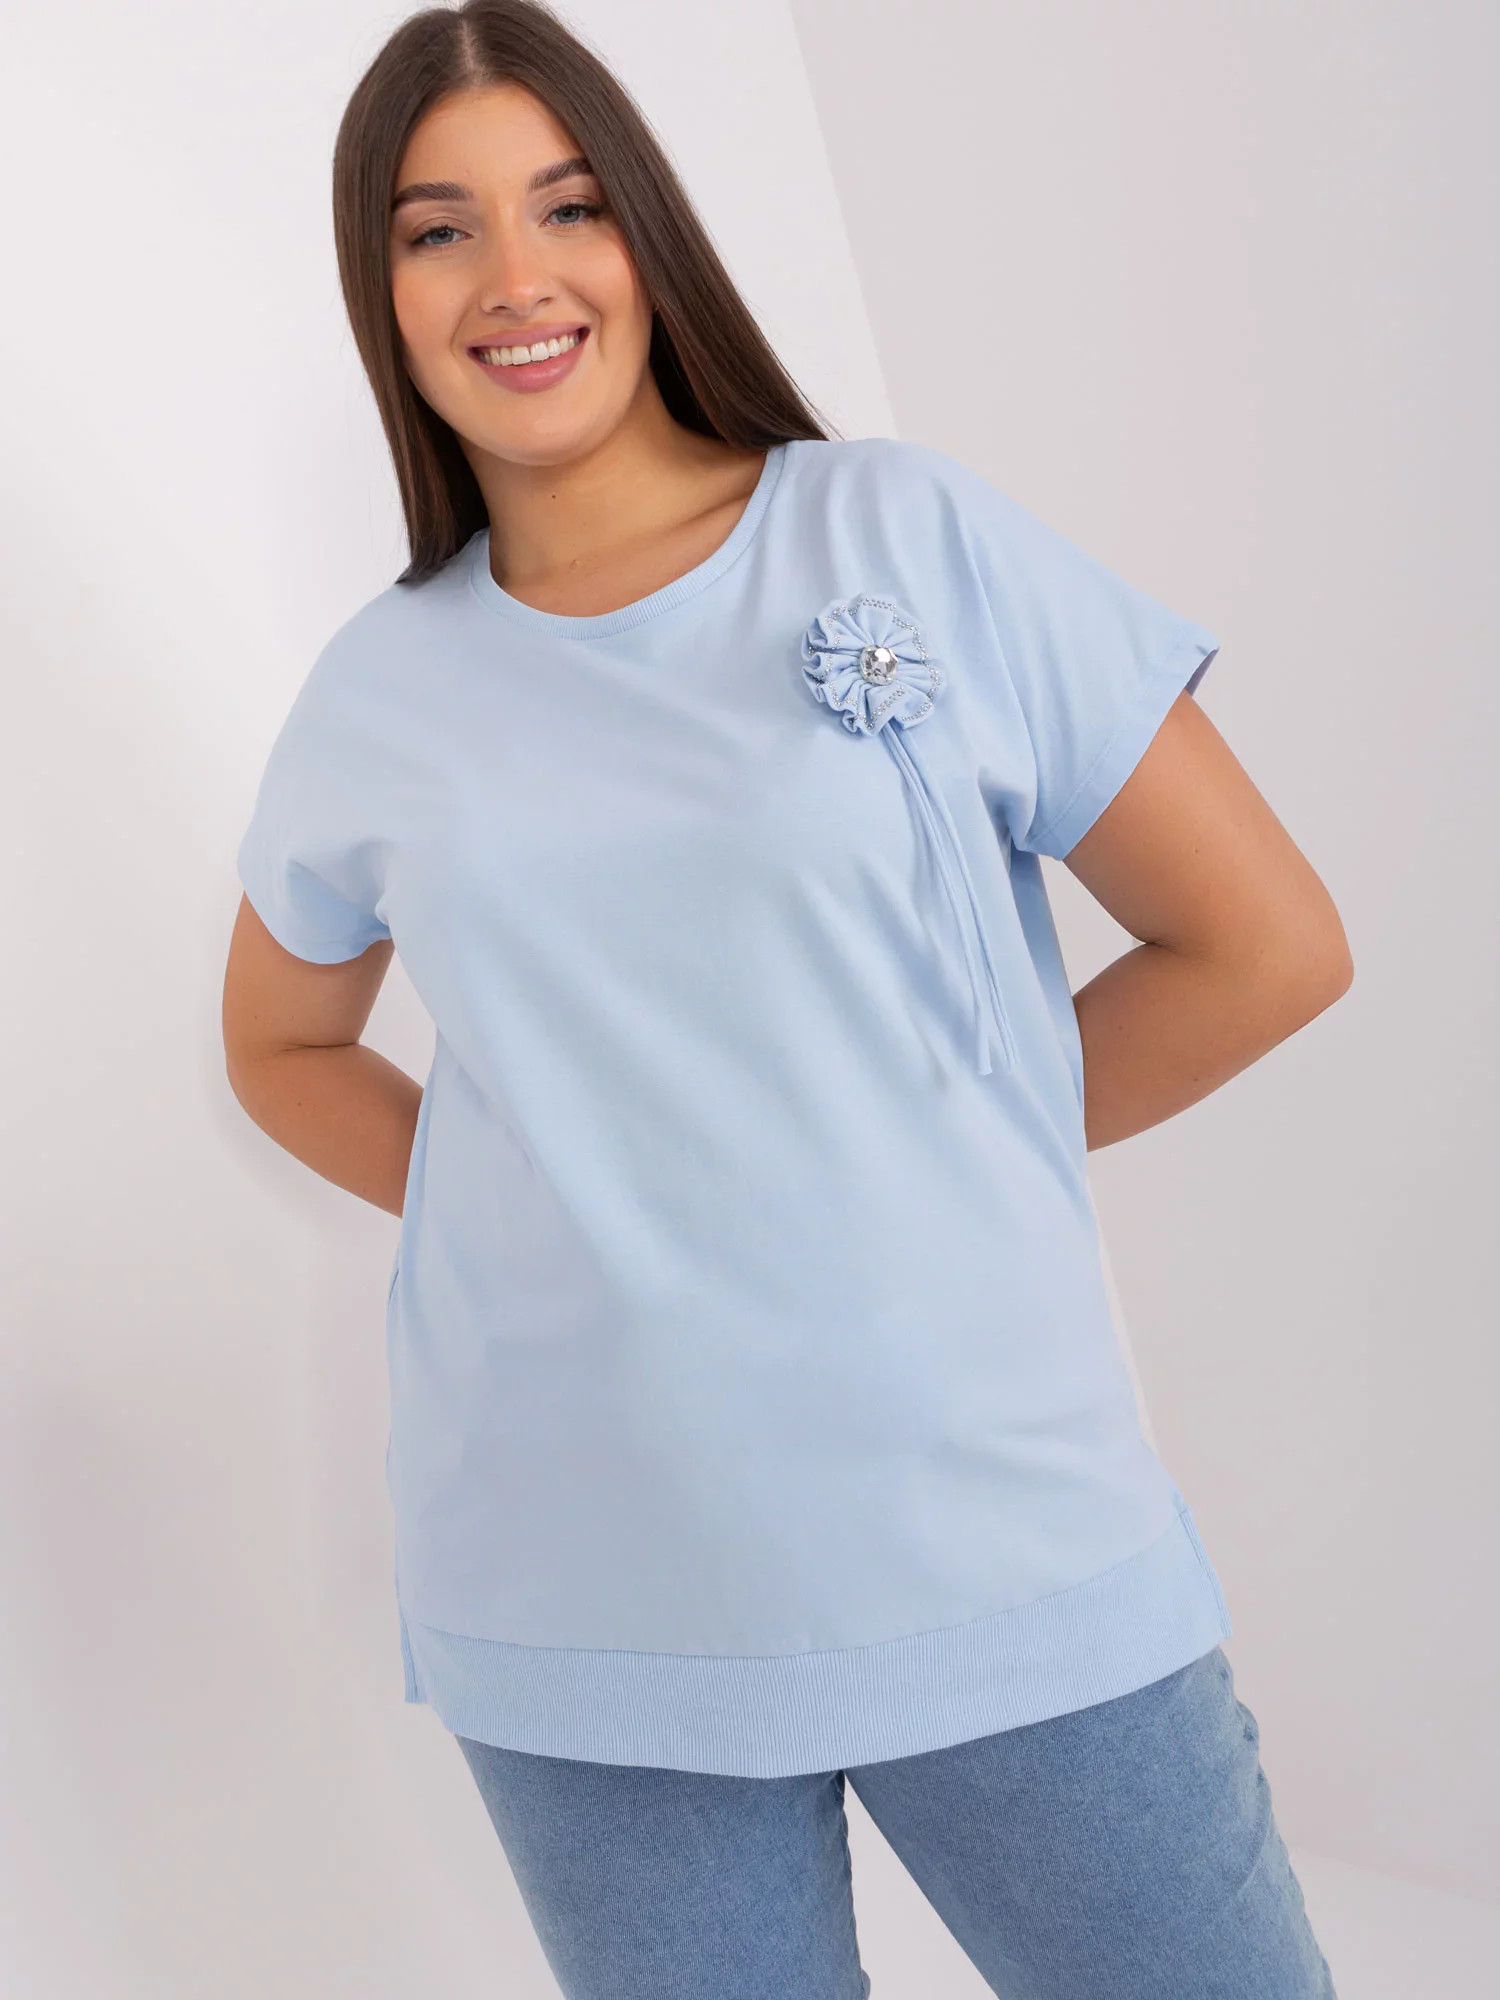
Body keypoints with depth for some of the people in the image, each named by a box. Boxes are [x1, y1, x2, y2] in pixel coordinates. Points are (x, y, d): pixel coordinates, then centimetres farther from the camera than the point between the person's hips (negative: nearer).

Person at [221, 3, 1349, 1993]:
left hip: (997, 1547, -1)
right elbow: (284, 1042, 22)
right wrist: (548, 1202, 5)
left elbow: (1268, 946, -1)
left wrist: (927, 1152, 0)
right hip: (571, 1607, 2)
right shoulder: (382, 694, 5)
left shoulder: (910, 538, -3)